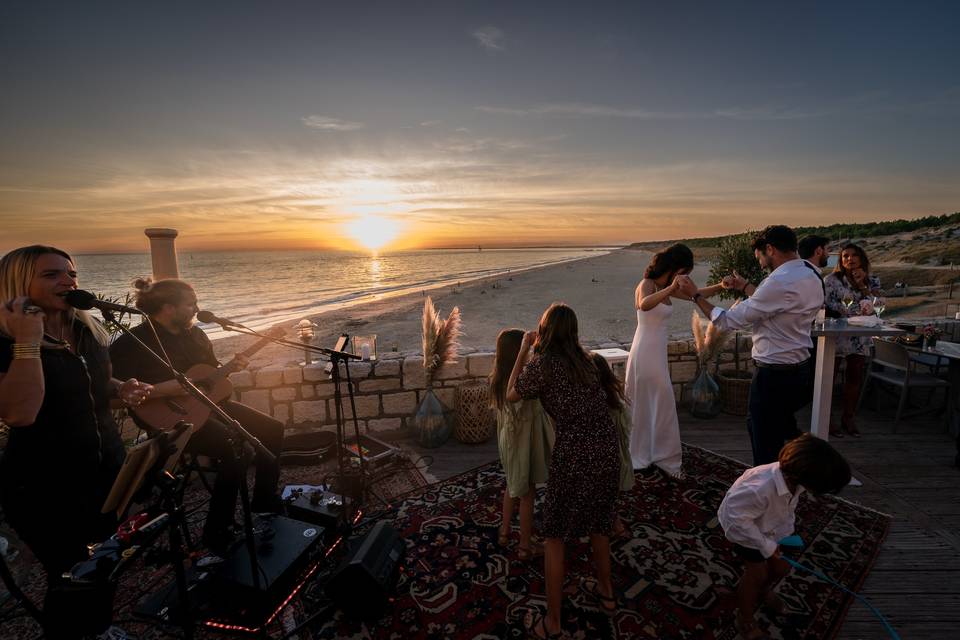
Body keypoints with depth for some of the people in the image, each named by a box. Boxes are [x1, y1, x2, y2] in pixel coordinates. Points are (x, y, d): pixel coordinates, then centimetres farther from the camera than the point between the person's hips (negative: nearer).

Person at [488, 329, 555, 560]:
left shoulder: (499, 378, -4)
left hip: (507, 440, 8)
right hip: (523, 443, -8)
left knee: (513, 487, 27)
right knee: (527, 494, 11)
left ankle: (504, 532, 43)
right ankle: (525, 546, 28)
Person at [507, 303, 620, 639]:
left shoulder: (541, 364, -10)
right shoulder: (584, 359, 8)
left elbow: (511, 395, 5)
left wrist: (523, 350, 8)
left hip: (574, 455, -6)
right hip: (606, 449, 7)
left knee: (555, 536, 11)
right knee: (597, 523, 27)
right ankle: (606, 592, 47)